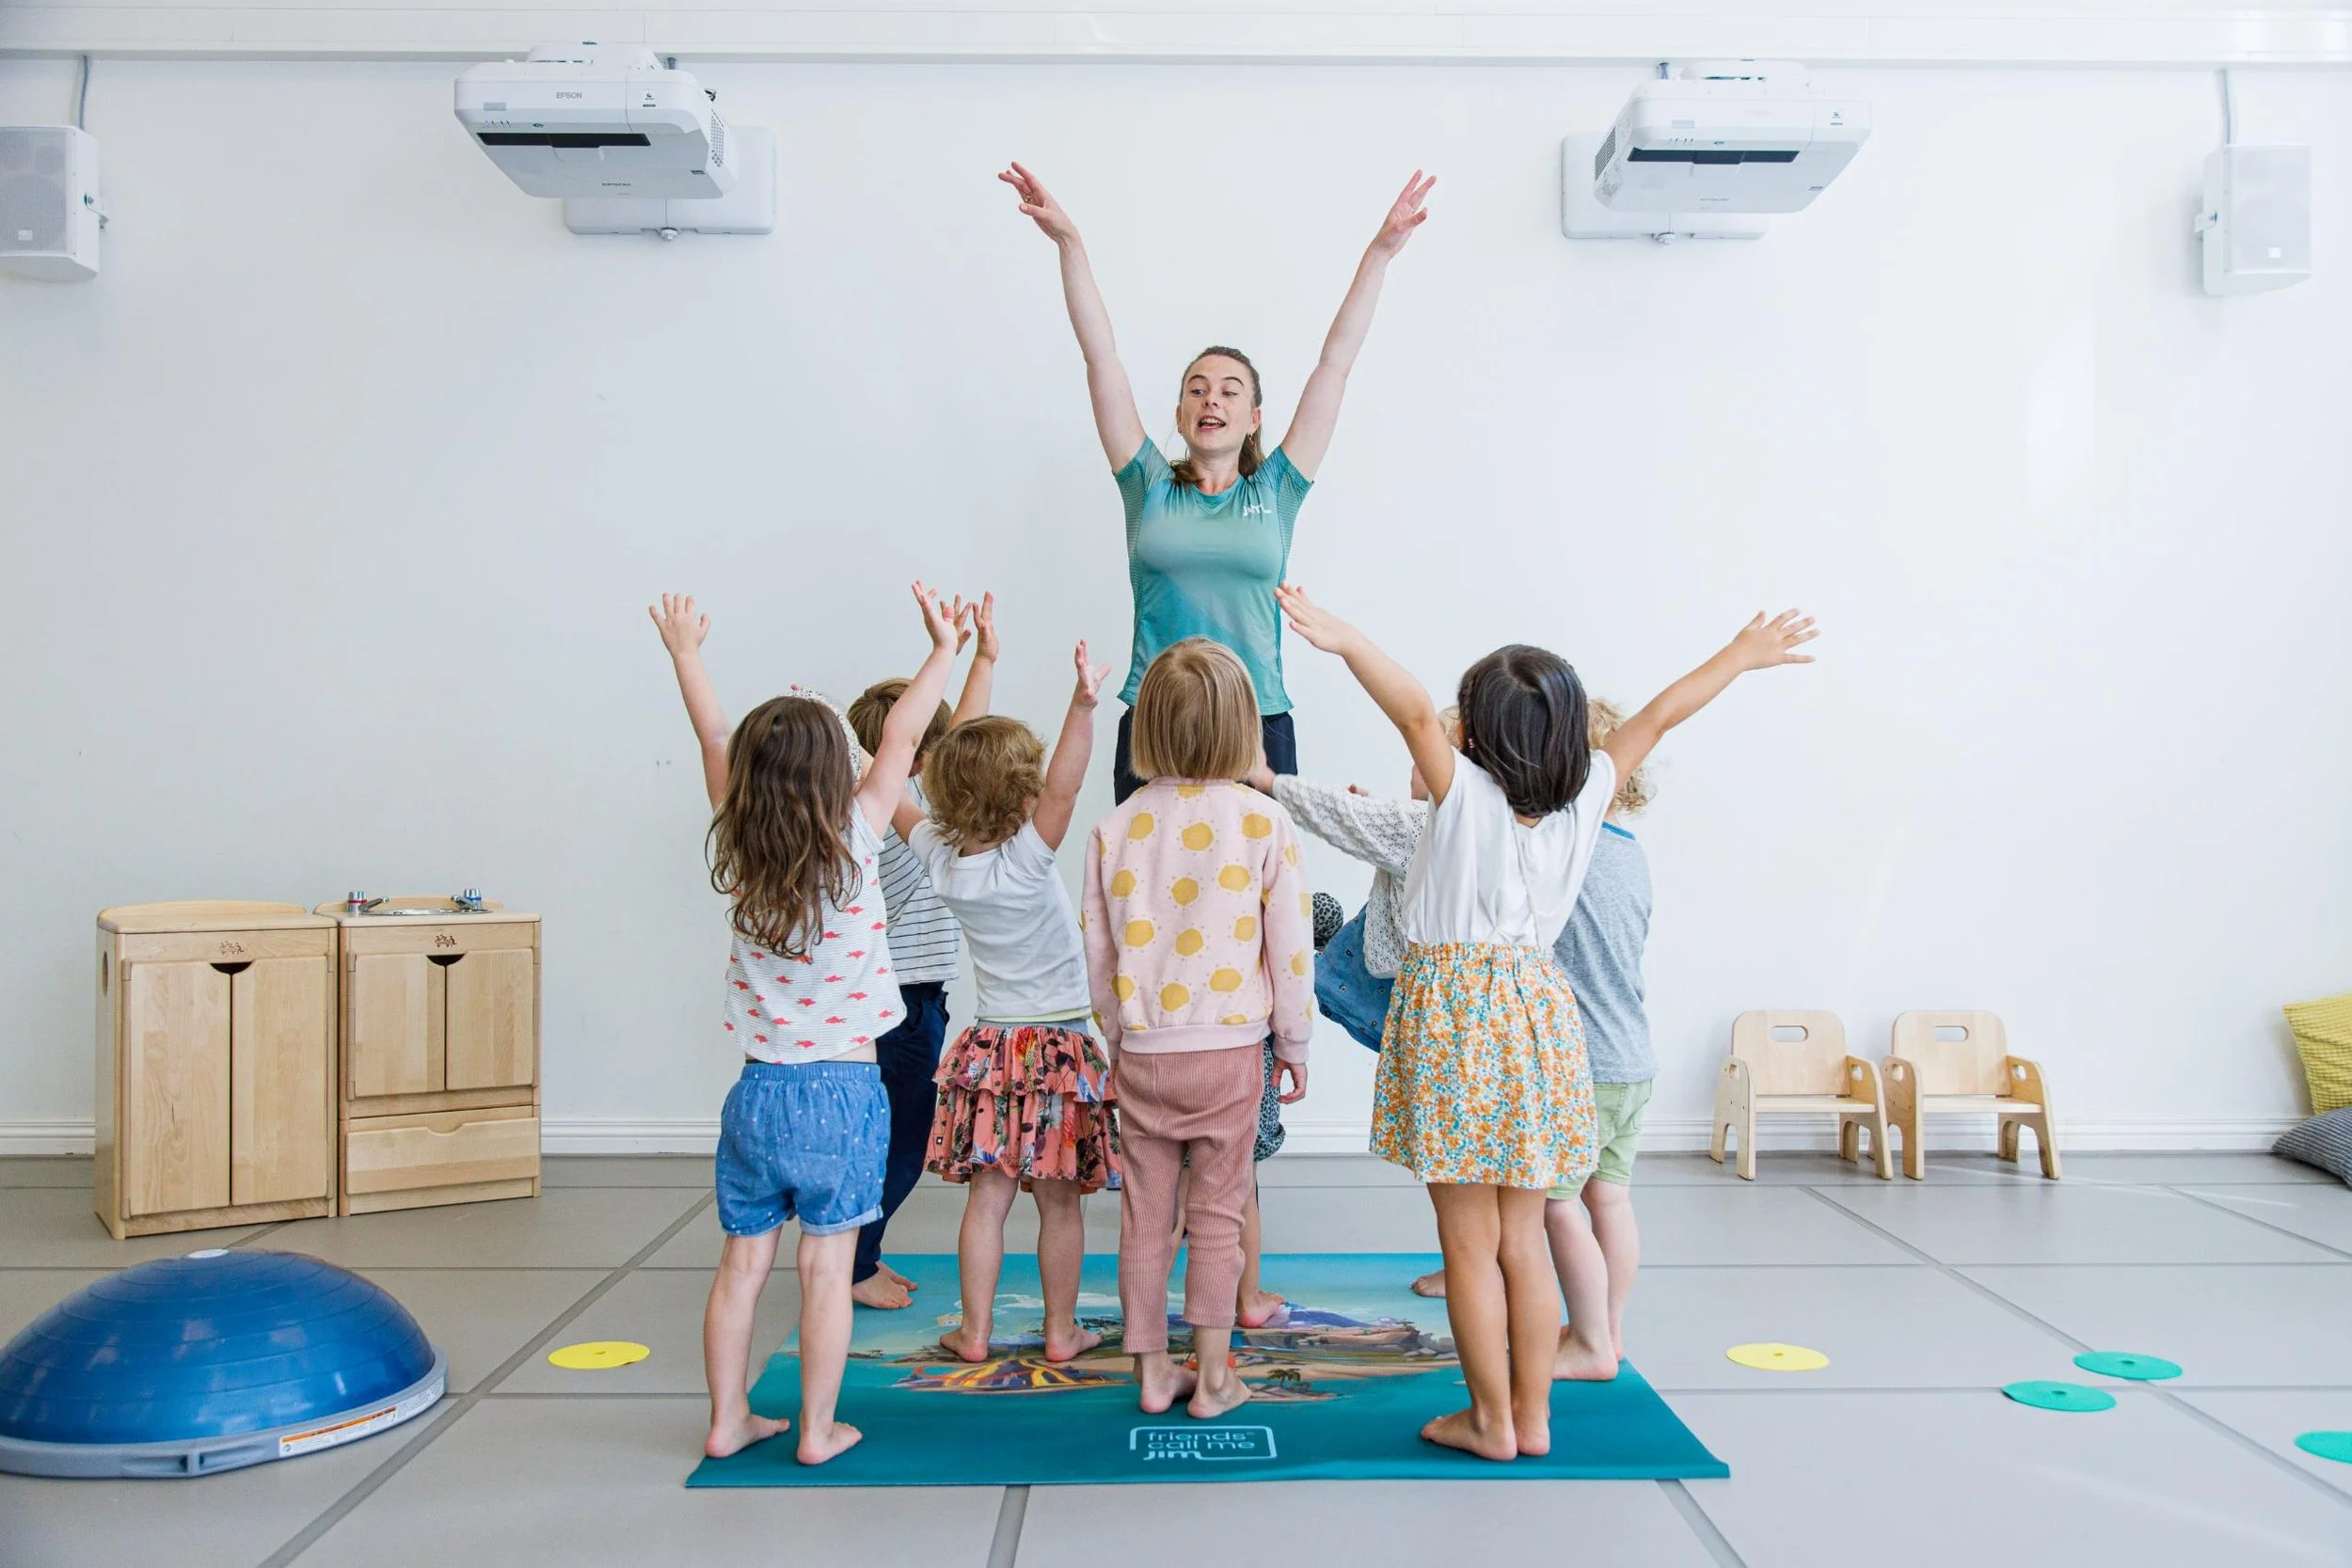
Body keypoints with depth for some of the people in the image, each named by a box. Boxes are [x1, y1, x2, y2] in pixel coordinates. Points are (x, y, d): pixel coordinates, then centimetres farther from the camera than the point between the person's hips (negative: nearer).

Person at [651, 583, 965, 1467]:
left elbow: (714, 741, 10)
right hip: (842, 1091, -4)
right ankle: (818, 1430, 14)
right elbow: (899, 741, -3)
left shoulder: (738, 854, -2)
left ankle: (729, 1420, 23)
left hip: (757, 1090, 4)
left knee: (742, 1262, 12)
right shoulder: (851, 847, -11)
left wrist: (685, 653, 24)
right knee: (827, 1267, 5)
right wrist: (943, 650, 7)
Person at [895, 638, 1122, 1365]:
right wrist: (1082, 705, -43)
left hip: (990, 1049, 5)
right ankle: (1061, 1332, 17)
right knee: (1059, 1201, 7)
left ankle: (975, 1331, 15)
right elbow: (1063, 788, -35)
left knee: (987, 1198, 9)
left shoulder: (942, 859, -4)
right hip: (1059, 1047, -4)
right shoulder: (1026, 861, -19)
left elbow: (897, 798, 10)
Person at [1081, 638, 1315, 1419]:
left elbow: (1099, 953, 4)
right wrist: (1295, 1045, 8)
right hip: (1230, 1050, -2)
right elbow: (1291, 946, -5)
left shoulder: (1116, 828, -3)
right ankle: (1212, 1376, 17)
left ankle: (1152, 1371, 22)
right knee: (1217, 1217, 9)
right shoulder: (1264, 821, -9)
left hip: (1143, 1053, 2)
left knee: (1144, 1214, 12)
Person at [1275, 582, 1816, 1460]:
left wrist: (1343, 642, -33)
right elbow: (1657, 719, 10)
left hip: (1452, 1012, -5)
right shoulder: (1586, 799, 1)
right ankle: (1533, 1415, 23)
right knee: (1523, 1239, 14)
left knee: (1470, 1241, 5)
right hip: (1539, 1011, 5)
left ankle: (1490, 1420, 14)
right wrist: (1738, 656, 21)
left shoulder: (1466, 794, -11)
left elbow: (1414, 711, -26)